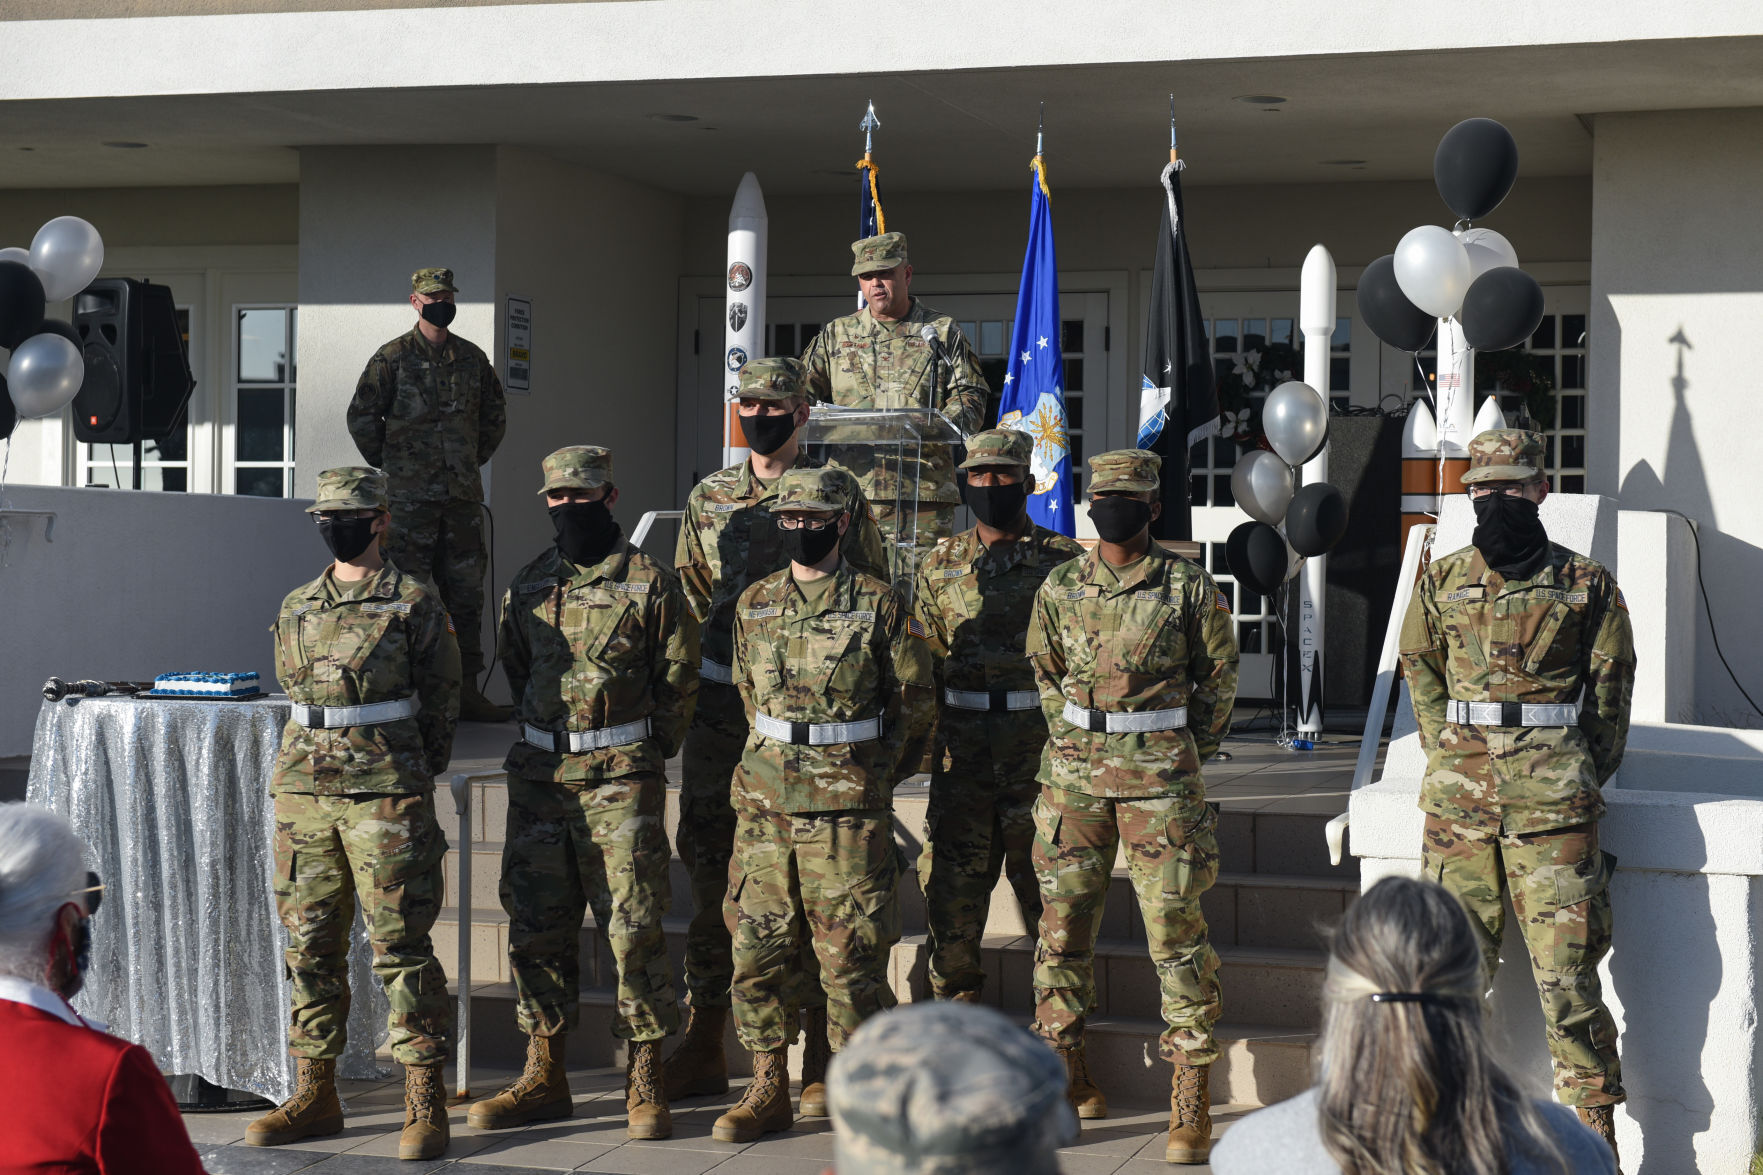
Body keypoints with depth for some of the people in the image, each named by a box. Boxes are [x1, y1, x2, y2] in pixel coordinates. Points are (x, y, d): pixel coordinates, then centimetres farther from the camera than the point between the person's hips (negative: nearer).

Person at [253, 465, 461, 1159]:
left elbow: (441, 705, 4)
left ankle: (425, 1102, 0)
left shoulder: (414, 605, -1)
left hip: (387, 797, -5)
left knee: (400, 944, -5)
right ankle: (314, 1095, 16)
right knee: (310, 945, 8)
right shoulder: (297, 609, 13)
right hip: (303, 793, 5)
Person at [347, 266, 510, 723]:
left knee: (466, 595, 6)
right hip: (411, 497, -4)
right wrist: (389, 464, 2)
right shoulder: (393, 358, -2)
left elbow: (495, 415, 24)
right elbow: (361, 416, 1)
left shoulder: (472, 358, 12)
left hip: (464, 494, 5)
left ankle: (468, 690, 11)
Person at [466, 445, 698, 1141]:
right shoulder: (527, 588, 12)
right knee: (536, 930, 6)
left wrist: (636, 756, 5)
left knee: (633, 930, -6)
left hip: (622, 780, -5)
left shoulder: (649, 585, -2)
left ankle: (646, 1084, 1)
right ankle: (544, 1078, 15)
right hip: (539, 780, 5)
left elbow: (678, 684, 2)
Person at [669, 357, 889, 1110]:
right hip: (718, 710, 4)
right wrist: (691, 681, 12)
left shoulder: (838, 495, 0)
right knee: (711, 878, 8)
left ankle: (820, 1064, 4)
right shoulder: (708, 497, 13)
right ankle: (704, 1048, 17)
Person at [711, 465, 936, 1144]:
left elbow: (913, 703, 5)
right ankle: (768, 1089, 17)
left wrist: (868, 772, 7)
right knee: (755, 948, 5)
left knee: (851, 957, -4)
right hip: (764, 802, 4)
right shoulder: (754, 604, 10)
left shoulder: (879, 604, -2)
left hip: (848, 807, -4)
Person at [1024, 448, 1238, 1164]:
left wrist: (1187, 751, 7)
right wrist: (1075, 740, 13)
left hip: (1159, 774, -3)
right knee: (1063, 924, 5)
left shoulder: (1188, 587, -1)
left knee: (1174, 927, -5)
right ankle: (1067, 1078, 19)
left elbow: (1220, 673, 8)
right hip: (1075, 772, 3)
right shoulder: (1060, 588, 7)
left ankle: (1190, 1102, 0)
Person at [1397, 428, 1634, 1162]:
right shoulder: (1442, 583, 10)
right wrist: (1451, 757, 11)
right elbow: (1421, 671, 20)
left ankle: (1594, 1134, 1)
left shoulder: (1586, 586, 3)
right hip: (1459, 797, 3)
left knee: (1565, 966, -5)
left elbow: (1612, 690, 9)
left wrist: (1578, 779, 6)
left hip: (1553, 800, -3)